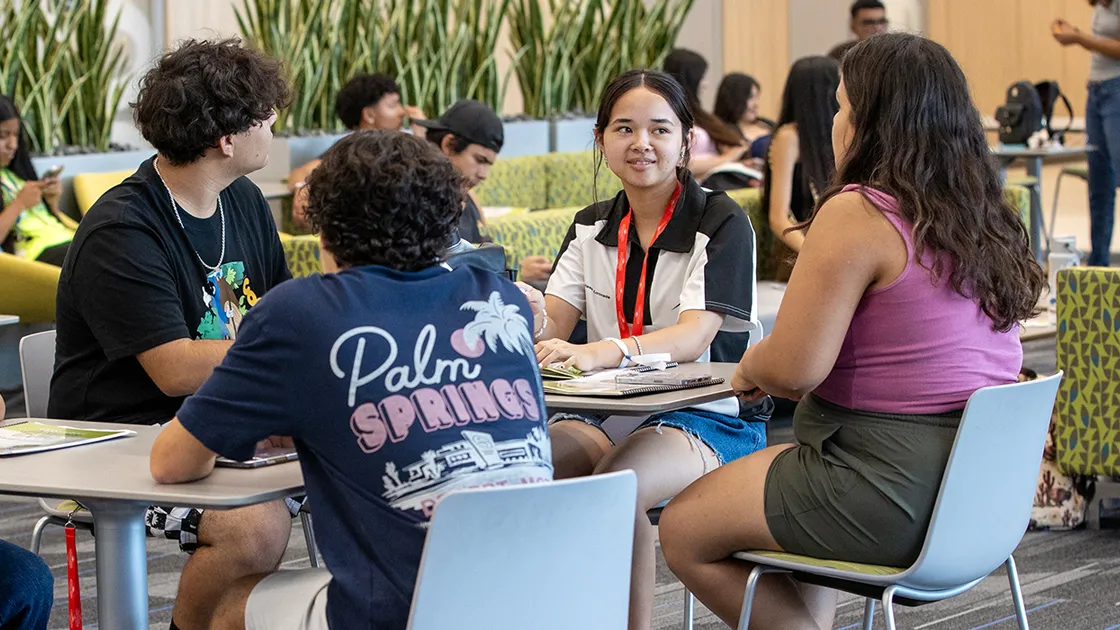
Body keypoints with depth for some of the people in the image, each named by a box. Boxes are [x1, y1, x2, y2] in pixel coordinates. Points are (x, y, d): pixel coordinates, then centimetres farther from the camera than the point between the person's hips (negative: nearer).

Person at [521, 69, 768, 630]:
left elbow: (693, 336, -21)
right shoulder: (591, 227, 13)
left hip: (706, 416, -5)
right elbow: (554, 325, 2)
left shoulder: (720, 223, -6)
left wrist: (600, 353, -39)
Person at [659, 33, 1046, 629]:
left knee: (684, 530, 7)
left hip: (892, 491, -9)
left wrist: (749, 367, 2)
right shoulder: (989, 221, 7)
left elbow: (793, 368, -20)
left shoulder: (857, 215, -17)